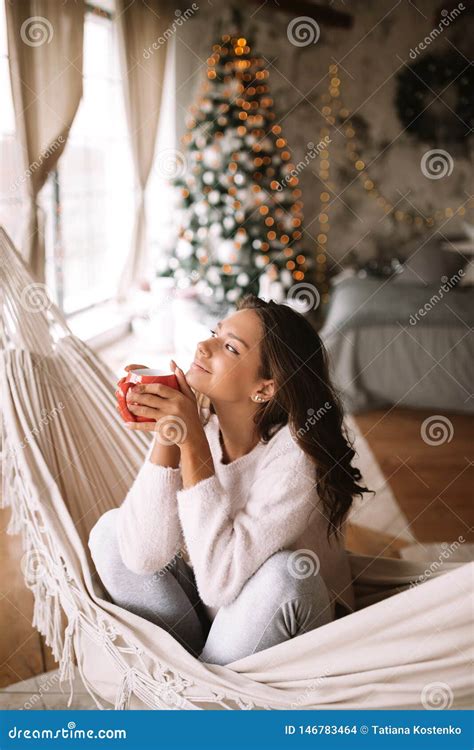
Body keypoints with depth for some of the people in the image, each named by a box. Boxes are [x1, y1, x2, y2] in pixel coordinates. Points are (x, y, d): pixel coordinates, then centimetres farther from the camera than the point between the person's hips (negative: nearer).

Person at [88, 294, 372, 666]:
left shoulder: (296, 453, -27)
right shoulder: (198, 421, -14)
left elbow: (220, 581, -35)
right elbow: (144, 556, -20)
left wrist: (192, 441, -34)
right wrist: (166, 437, -29)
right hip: (207, 609, 4)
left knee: (284, 572, -33)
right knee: (111, 530, -9)